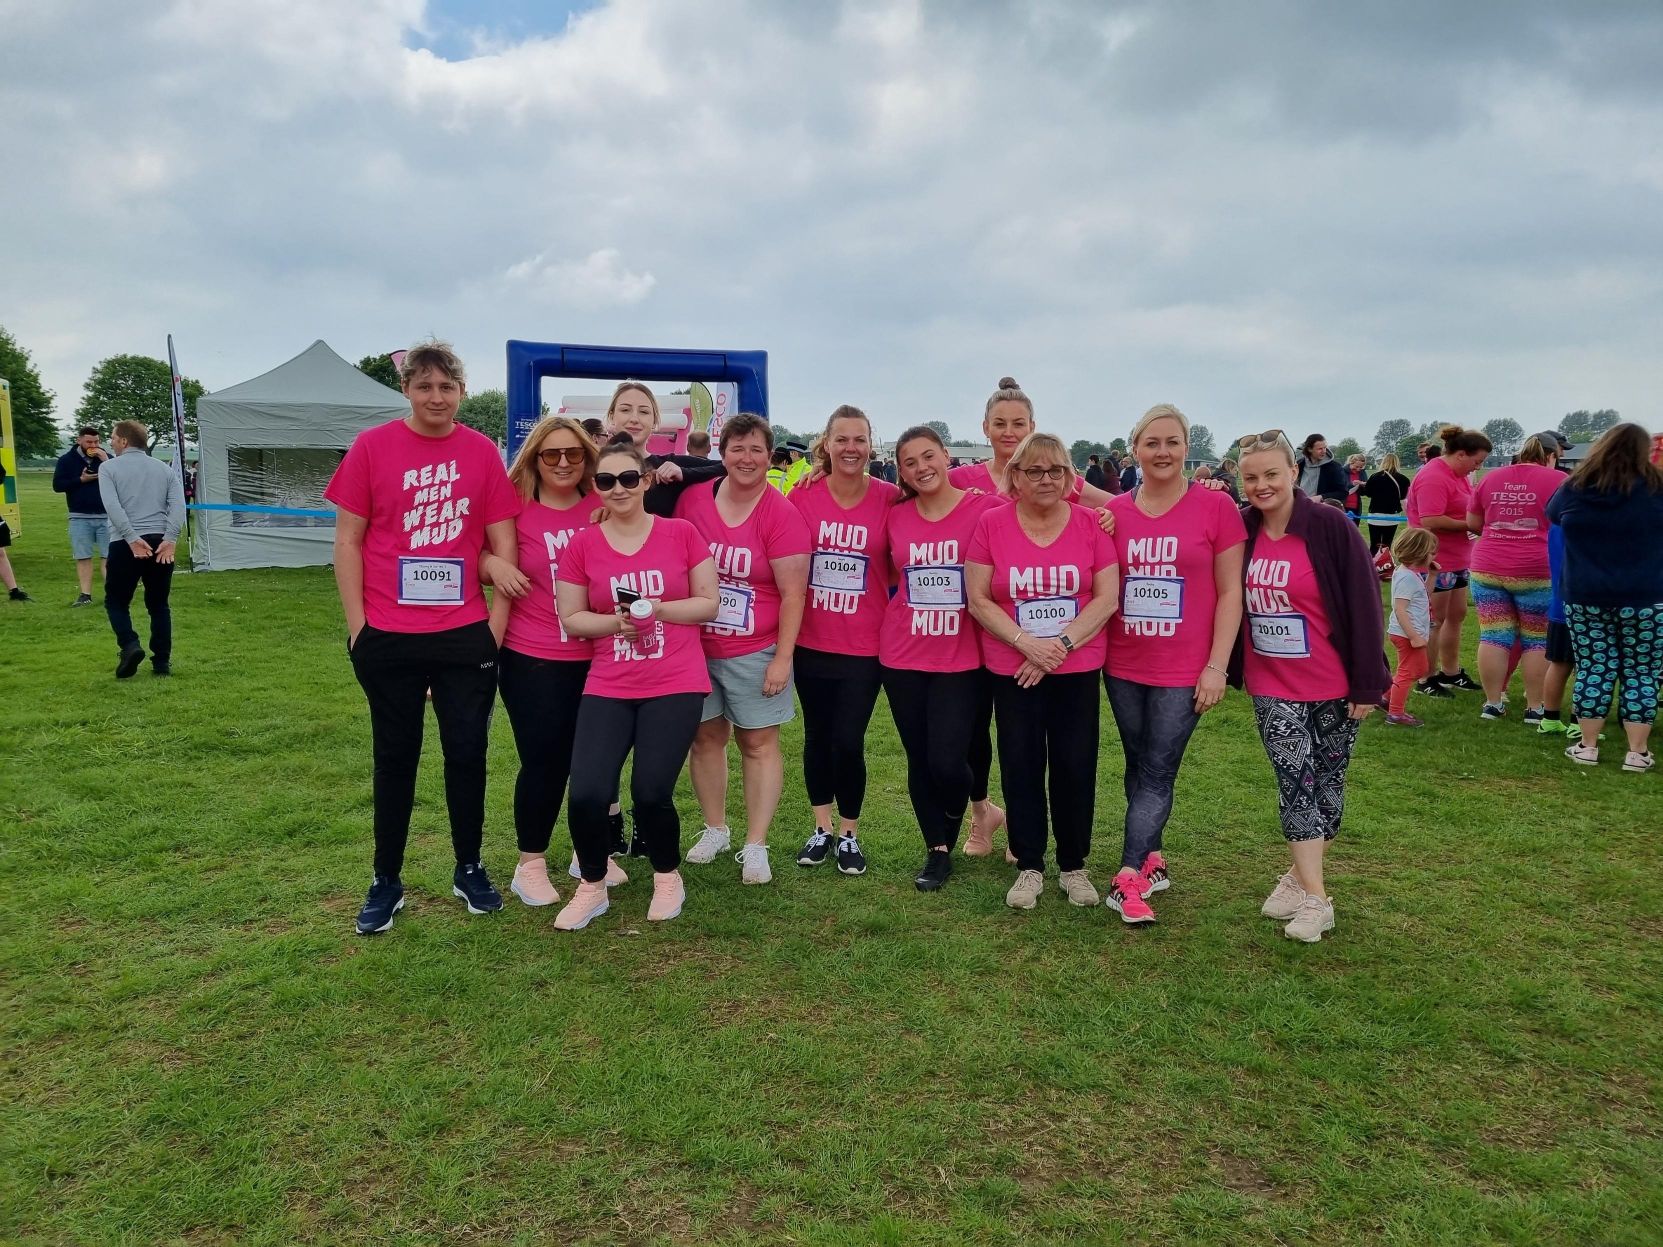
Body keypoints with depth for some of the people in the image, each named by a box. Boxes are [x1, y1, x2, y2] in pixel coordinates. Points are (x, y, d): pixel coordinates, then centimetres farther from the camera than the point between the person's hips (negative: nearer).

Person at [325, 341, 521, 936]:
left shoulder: (483, 452, 1)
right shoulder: (371, 446, -2)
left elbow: (503, 544, 4)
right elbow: (347, 540, 0)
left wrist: (498, 624, 0)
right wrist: (357, 626, -4)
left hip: (466, 636, 1)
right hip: (387, 638, -1)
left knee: (467, 753, 9)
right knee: (396, 758, 11)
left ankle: (470, 871, 27)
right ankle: (386, 882, 24)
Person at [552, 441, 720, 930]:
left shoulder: (681, 533, 0)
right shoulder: (582, 546, 3)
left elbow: (709, 603, 2)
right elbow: (571, 619, 7)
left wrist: (657, 608, -13)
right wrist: (616, 621, -12)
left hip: (675, 685, -1)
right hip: (607, 688, 2)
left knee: (650, 793, -9)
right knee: (586, 795, -10)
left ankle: (668, 879, 22)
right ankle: (592, 887, 18)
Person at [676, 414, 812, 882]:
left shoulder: (782, 515, -11)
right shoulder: (692, 498, 0)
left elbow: (792, 593, -10)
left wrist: (783, 657, -12)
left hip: (754, 652, -3)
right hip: (694, 647, 4)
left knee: (759, 742, 4)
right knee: (706, 737, 13)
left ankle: (755, 845, 13)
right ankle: (715, 829, 30)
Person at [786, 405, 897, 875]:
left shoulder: (889, 498, -7)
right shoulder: (803, 496, -4)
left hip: (864, 645, -2)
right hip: (812, 642, 2)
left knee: (849, 742, 0)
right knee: (817, 736, 14)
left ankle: (850, 834, 23)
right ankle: (822, 828, 33)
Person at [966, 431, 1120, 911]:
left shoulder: (1092, 524, -2)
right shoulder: (991, 524, -3)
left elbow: (1107, 597, -4)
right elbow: (978, 599, -5)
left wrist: (1061, 644, -14)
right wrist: (1026, 643, -15)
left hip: (1078, 668, 0)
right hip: (1011, 669, 0)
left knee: (1075, 767, 5)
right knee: (1021, 767, 6)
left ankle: (1073, 866, 23)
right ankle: (1029, 867, 21)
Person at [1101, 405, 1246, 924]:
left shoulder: (1216, 507, -6)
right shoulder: (1114, 512, 2)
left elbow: (1229, 591, -5)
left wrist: (1217, 666, -9)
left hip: (1184, 670, -3)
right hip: (1123, 666, 4)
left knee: (1157, 773, -1)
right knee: (1137, 767, 14)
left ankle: (1128, 878, 4)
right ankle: (1152, 858, 29)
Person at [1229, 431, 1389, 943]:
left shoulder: (1330, 526, -13)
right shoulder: (1242, 530, -2)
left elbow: (1364, 605, -12)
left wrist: (1368, 684, -12)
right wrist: (1231, 669, 0)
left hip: (1333, 686, -2)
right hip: (1271, 688, 2)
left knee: (1326, 782, 9)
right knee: (1295, 781, -1)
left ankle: (1301, 877, 25)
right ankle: (1315, 898, 4)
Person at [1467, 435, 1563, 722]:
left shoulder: (1491, 478, 10)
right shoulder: (1557, 480, -2)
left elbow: (1472, 523, 15)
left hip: (1488, 569, 3)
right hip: (1537, 572, -3)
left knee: (1494, 636, 6)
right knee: (1537, 640, 7)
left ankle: (1493, 703, 11)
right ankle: (1535, 708, 12)